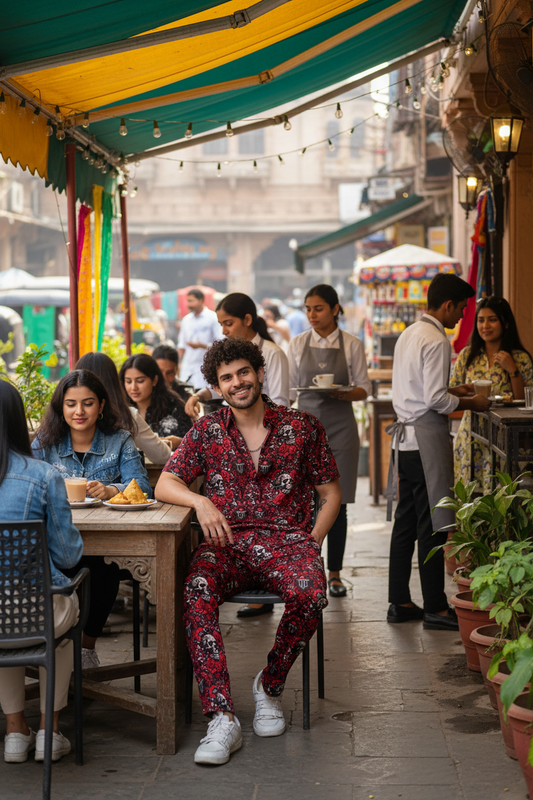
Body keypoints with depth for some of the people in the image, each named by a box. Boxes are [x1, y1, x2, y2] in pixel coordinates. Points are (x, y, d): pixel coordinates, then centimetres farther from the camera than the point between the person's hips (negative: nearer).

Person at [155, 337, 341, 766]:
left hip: (287, 540, 0)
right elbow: (165, 485, 8)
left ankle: (270, 686, -6)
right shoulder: (207, 431, 13)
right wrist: (201, 501, -14)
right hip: (227, 541, 1)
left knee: (310, 593, -34)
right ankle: (223, 719, -34)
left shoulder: (302, 427, 10)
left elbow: (331, 493, 13)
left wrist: (312, 542, -3)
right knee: (197, 591, -33)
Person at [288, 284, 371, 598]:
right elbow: (288, 391, 9)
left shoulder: (352, 345, 1)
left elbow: (364, 389, 3)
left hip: (340, 427, -1)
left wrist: (341, 393, -17)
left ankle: (334, 573, 12)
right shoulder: (298, 345, 6)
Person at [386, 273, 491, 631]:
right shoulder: (436, 341, -14)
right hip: (427, 439, -9)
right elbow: (435, 400, -19)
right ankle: (435, 608, 0)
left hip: (405, 437, 9)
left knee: (405, 521, 12)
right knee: (433, 524, -4)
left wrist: (452, 391, 20)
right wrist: (469, 403, -5)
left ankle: (400, 602, 17)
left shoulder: (409, 334, 15)